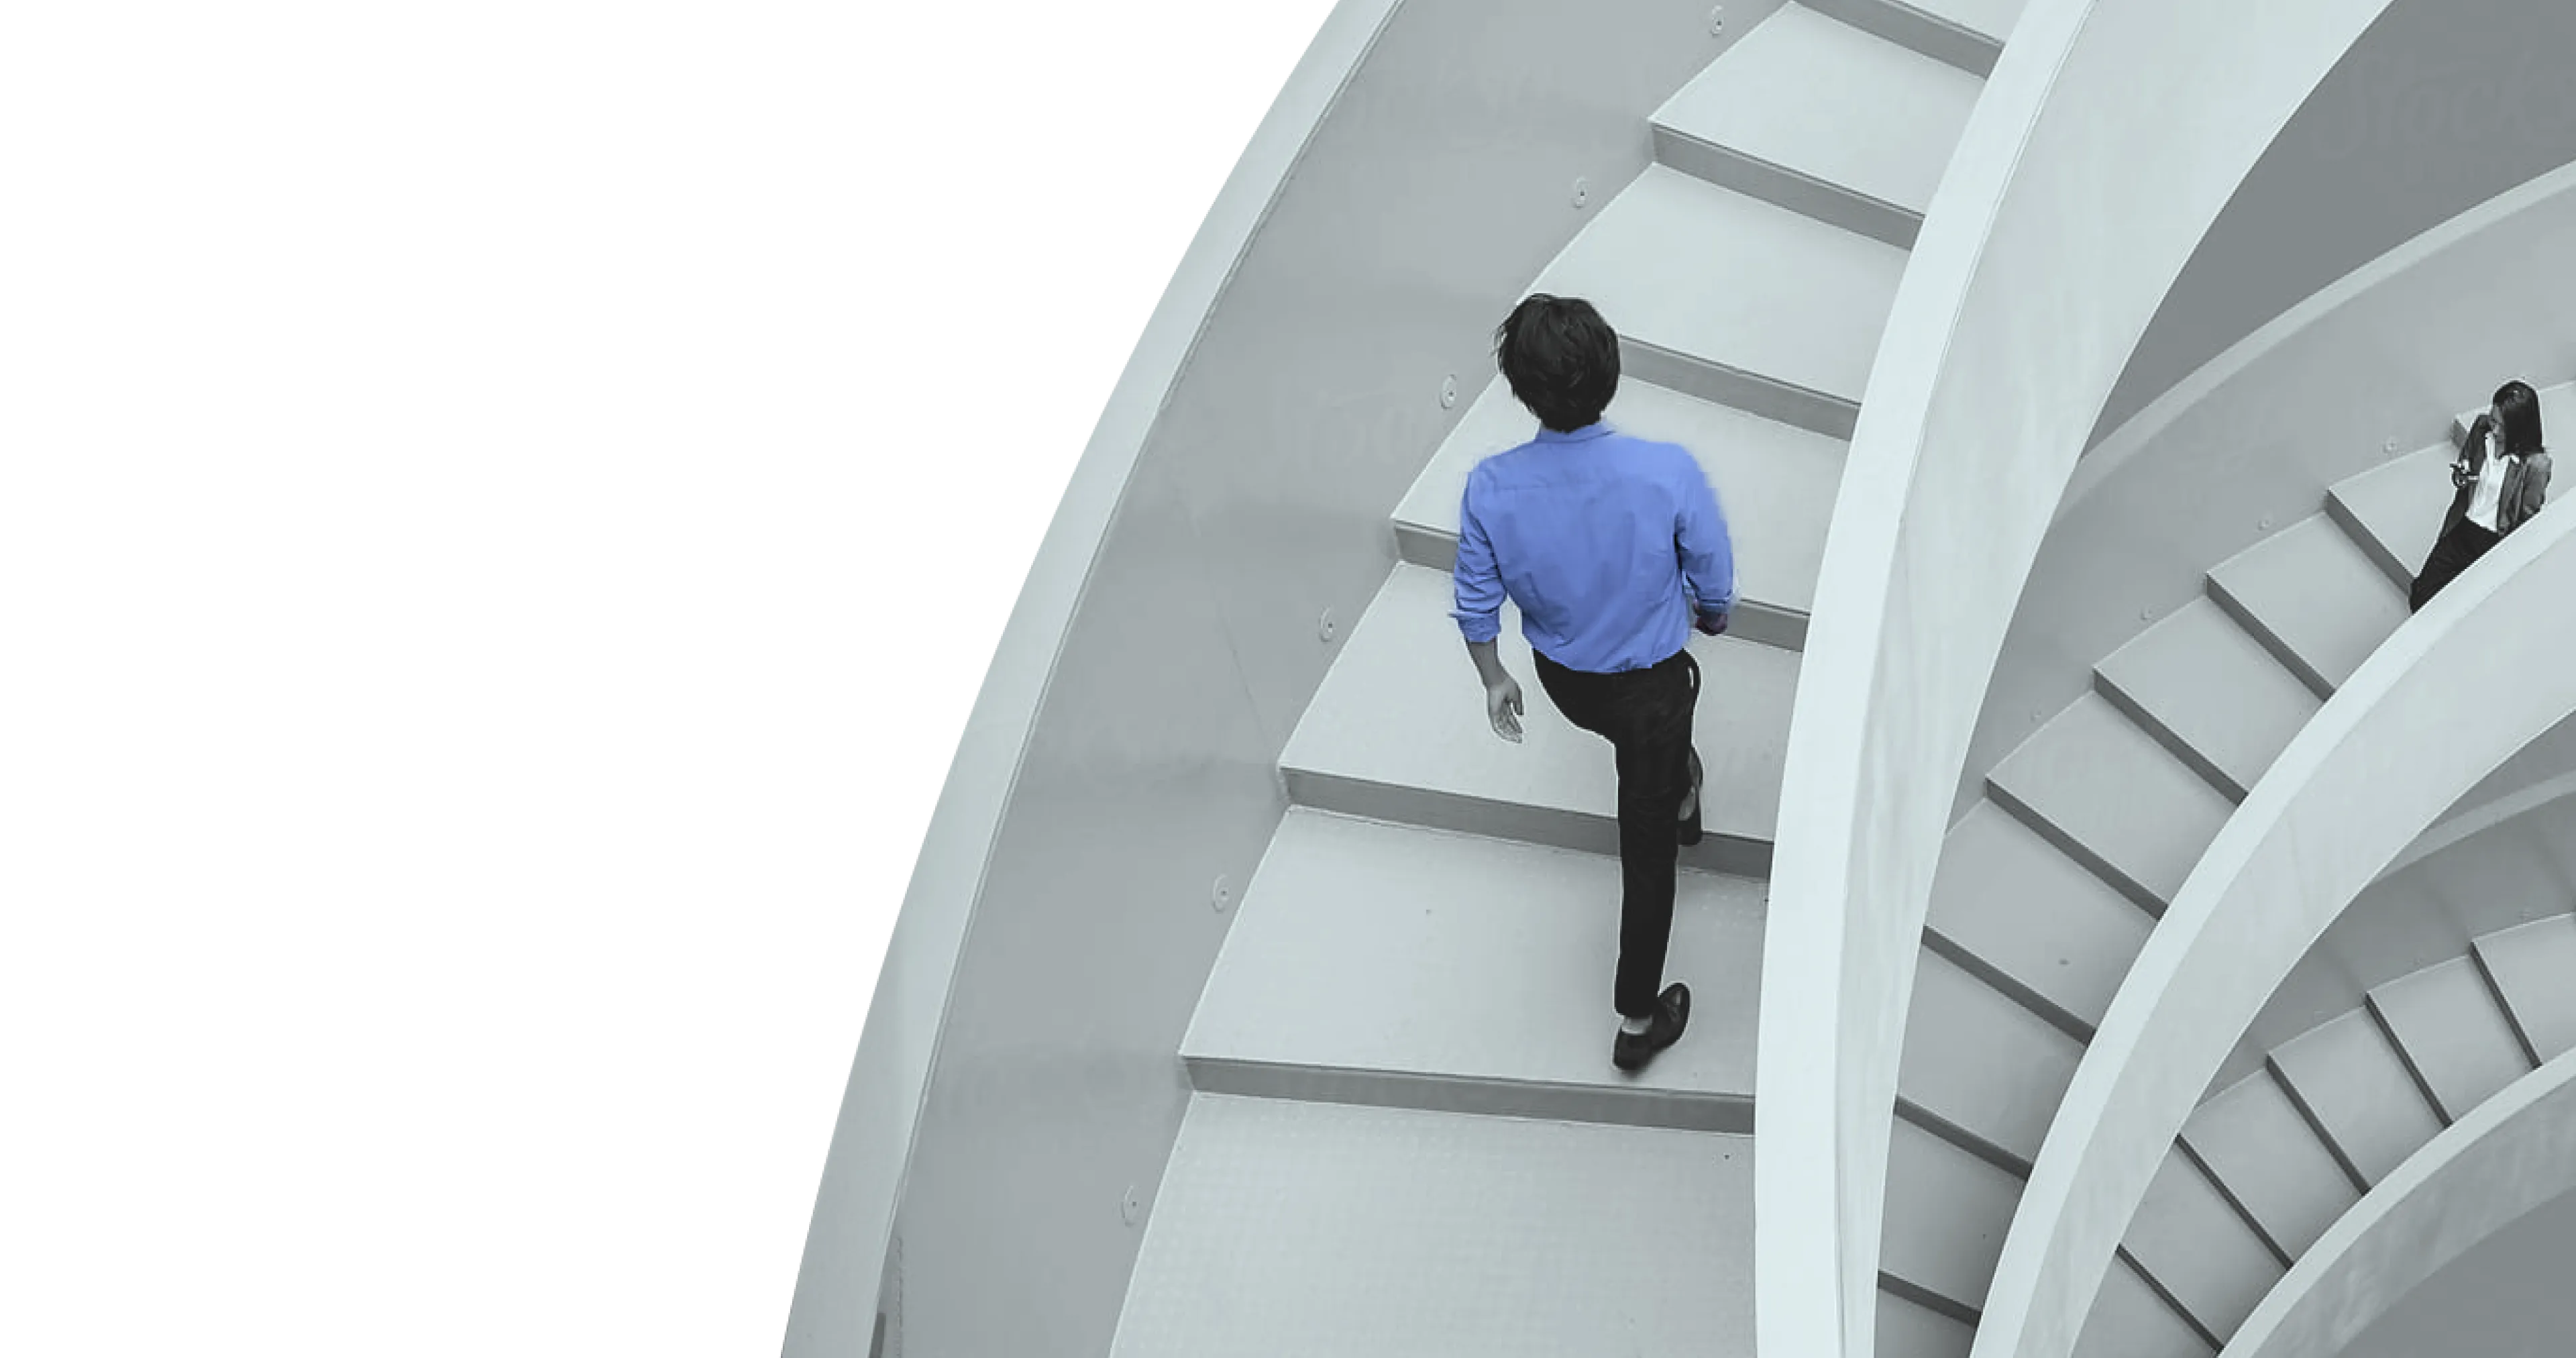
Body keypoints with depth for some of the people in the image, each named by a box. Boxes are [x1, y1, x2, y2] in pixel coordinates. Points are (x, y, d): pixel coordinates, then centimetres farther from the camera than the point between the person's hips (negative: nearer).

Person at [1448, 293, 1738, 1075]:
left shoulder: (1491, 488, -28)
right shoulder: (1669, 473, -33)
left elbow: (1477, 605, -12)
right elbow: (1714, 581, -16)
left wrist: (1494, 681, 8)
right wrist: (1711, 620, 9)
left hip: (1565, 682, 3)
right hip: (1652, 679, -2)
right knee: (1647, 847, 17)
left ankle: (1679, 798, 71)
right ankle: (1639, 1018, 29)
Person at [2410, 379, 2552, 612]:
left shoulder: (2536, 464, -21)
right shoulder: (2482, 429, -6)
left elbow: (2527, 523, -11)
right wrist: (2459, 478, -9)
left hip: (2495, 543, -5)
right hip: (2462, 529, 5)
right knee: (2420, 597, -1)